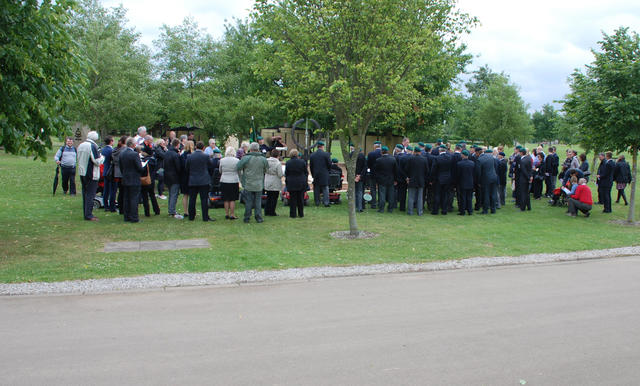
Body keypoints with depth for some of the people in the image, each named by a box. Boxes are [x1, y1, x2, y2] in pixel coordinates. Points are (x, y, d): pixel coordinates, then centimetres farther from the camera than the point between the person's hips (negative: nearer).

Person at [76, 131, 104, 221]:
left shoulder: (80, 146, 9)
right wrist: (102, 158, 3)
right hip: (91, 174, -8)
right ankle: (88, 215, -2)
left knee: (85, 193, 14)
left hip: (82, 173, 8)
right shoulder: (93, 146, -16)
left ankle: (86, 213, 20)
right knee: (90, 194, -3)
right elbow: (97, 161, -18)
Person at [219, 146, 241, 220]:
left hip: (224, 181, 2)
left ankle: (226, 214, 14)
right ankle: (232, 215, 4)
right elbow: (239, 172, 2)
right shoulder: (237, 161, -7)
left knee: (226, 199, 10)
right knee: (232, 200, 2)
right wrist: (239, 180, 18)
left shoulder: (222, 160, -2)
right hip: (234, 181, -2)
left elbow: (220, 171, 12)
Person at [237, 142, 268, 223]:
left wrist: (241, 176, 10)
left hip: (248, 184, -1)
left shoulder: (245, 158, -10)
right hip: (259, 185, 2)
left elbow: (238, 168, -5)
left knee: (248, 202, 5)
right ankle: (258, 218, 10)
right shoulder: (263, 159, -1)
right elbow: (266, 170, 10)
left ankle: (247, 218, 11)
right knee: (258, 202, 9)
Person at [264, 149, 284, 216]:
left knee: (268, 197, 17)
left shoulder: (266, 161, -1)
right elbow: (280, 175, -16)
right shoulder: (278, 163, -18)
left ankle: (267, 211, 20)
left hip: (267, 183, 6)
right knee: (274, 198, 5)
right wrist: (283, 174, 4)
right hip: (275, 184, -6)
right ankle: (272, 212, 8)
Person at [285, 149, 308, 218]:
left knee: (292, 199, 5)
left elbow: (286, 174, 0)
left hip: (291, 184, -1)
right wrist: (305, 181, 14)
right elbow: (306, 173, 3)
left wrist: (286, 183, 10)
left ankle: (293, 214, 6)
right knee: (301, 199, 9)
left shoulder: (288, 163, -6)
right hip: (301, 184, 1)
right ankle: (301, 214, 15)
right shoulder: (302, 162, -3)